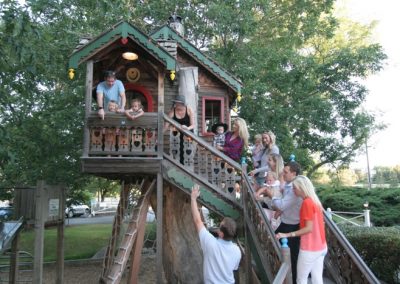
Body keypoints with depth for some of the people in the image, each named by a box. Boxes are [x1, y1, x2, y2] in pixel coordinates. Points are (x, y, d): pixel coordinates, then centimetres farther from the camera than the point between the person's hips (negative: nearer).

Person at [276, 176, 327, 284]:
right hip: (321, 247, 8)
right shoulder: (314, 201, 8)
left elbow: (309, 228, -21)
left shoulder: (307, 203, -18)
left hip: (309, 248, -8)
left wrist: (287, 234, -24)